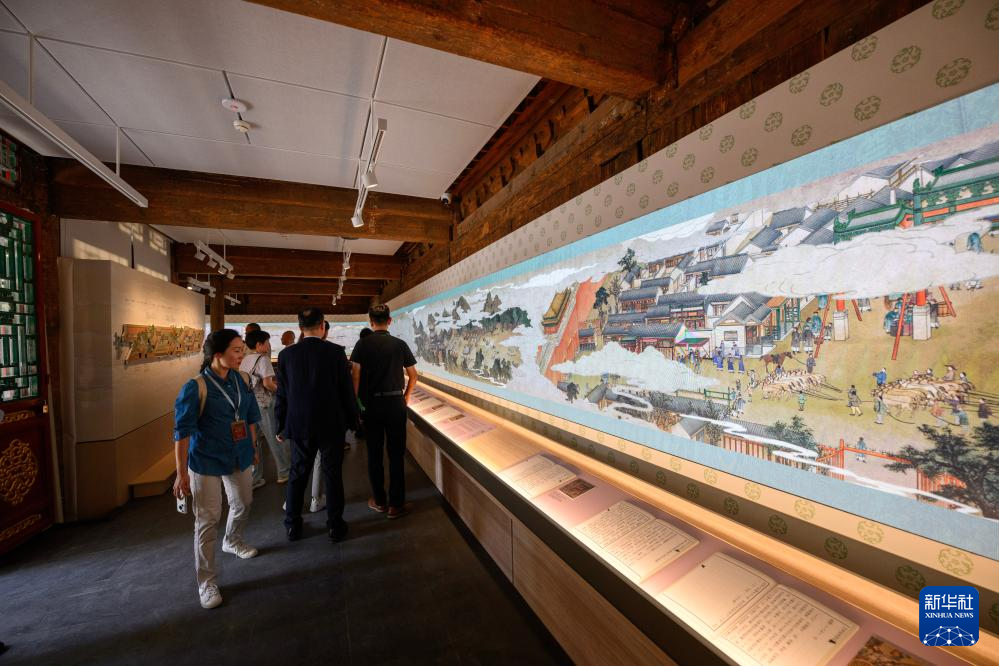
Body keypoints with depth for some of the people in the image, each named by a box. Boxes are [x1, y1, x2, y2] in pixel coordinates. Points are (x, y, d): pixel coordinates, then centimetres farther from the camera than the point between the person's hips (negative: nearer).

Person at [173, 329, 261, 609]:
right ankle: (206, 582, 21)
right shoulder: (196, 387, -18)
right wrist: (181, 473, -15)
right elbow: (182, 432, -16)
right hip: (207, 462, -6)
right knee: (208, 520, 3)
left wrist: (252, 449, 15)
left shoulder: (240, 381, -2)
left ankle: (232, 541, 53)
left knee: (243, 504, 23)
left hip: (239, 458, 6)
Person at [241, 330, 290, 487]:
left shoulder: (244, 360, 9)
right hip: (263, 404, -7)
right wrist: (277, 388, -2)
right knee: (275, 439, 7)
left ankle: (254, 479, 21)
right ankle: (284, 473, 19)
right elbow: (267, 383, -22)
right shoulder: (262, 359, -13)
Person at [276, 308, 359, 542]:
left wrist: (281, 426, 12)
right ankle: (335, 525, 23)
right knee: (333, 475, 11)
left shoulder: (286, 354, -5)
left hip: (299, 425, 3)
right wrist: (353, 420, 3)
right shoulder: (336, 352, -13)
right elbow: (347, 390, -9)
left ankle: (292, 525, 31)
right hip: (332, 424, -2)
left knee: (297, 474, 18)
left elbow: (281, 394, 1)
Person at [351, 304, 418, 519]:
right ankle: (396, 504, 14)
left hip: (371, 404, 0)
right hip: (395, 403, 0)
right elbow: (413, 376, 4)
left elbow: (355, 376, -9)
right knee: (396, 454, 7)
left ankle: (379, 501, 25)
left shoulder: (362, 344, -3)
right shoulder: (400, 344, 0)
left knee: (374, 454, 13)